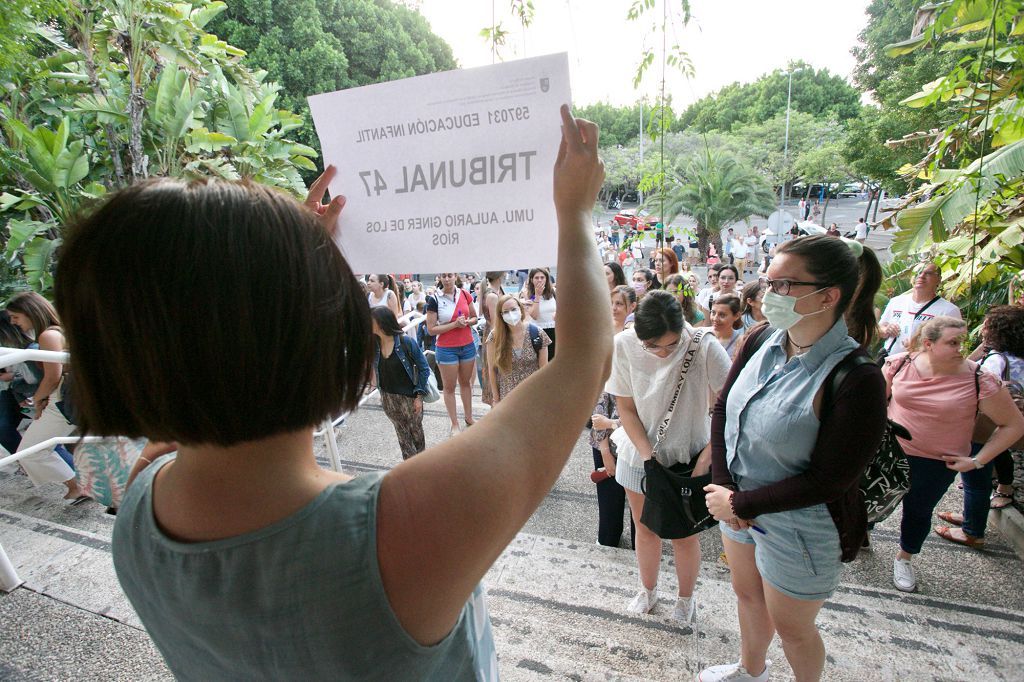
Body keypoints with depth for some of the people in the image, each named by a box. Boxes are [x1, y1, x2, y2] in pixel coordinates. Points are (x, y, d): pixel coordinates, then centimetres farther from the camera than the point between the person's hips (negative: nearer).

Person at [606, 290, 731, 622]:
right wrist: (648, 457, -17)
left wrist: (708, 455, -23)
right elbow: (626, 408, -10)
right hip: (639, 453, 2)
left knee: (684, 535, 16)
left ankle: (686, 597, 46)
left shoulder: (703, 347, -25)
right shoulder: (624, 345, -19)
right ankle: (648, 590, 48)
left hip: (687, 457, -1)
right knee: (645, 529, 20)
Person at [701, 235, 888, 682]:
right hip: (737, 504, 6)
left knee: (791, 627, 18)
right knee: (747, 595, 29)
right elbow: (722, 410, -2)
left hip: (798, 530, -6)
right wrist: (722, 486, -10)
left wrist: (739, 503, -18)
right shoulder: (761, 342, -8)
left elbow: (828, 481, -23)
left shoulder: (857, 380, -26)